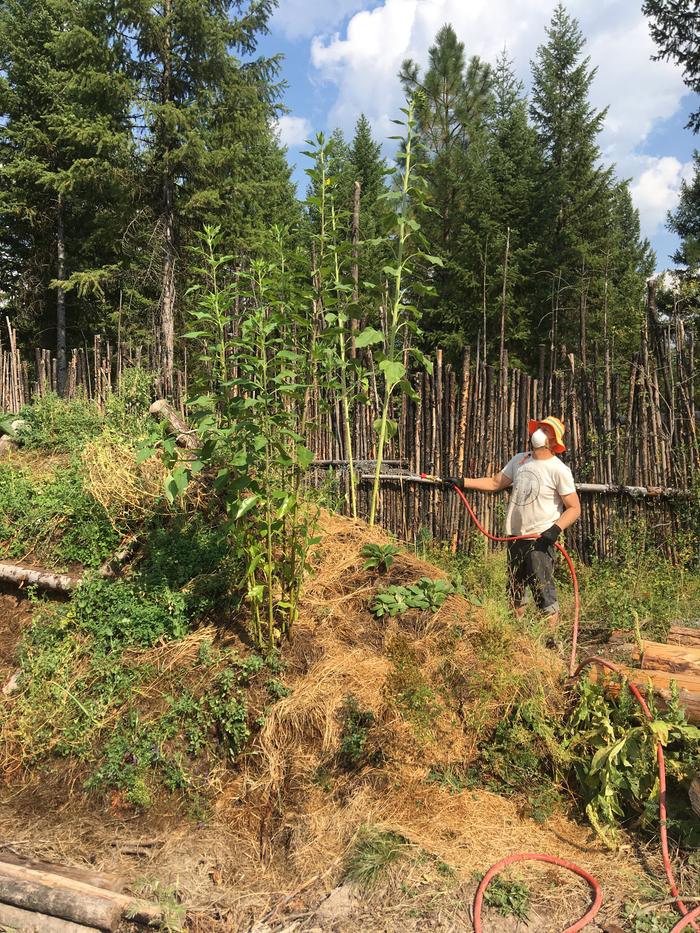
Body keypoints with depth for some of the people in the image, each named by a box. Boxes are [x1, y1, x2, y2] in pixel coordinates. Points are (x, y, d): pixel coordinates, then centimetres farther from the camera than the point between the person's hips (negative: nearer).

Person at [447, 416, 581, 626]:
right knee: (515, 590, 17)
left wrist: (556, 529, -23)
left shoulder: (559, 470, -9)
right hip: (516, 537, 7)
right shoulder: (520, 459, 10)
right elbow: (495, 483, 13)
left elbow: (574, 508, -9)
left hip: (540, 539, -7)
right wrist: (462, 482, 6)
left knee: (542, 588, -11)